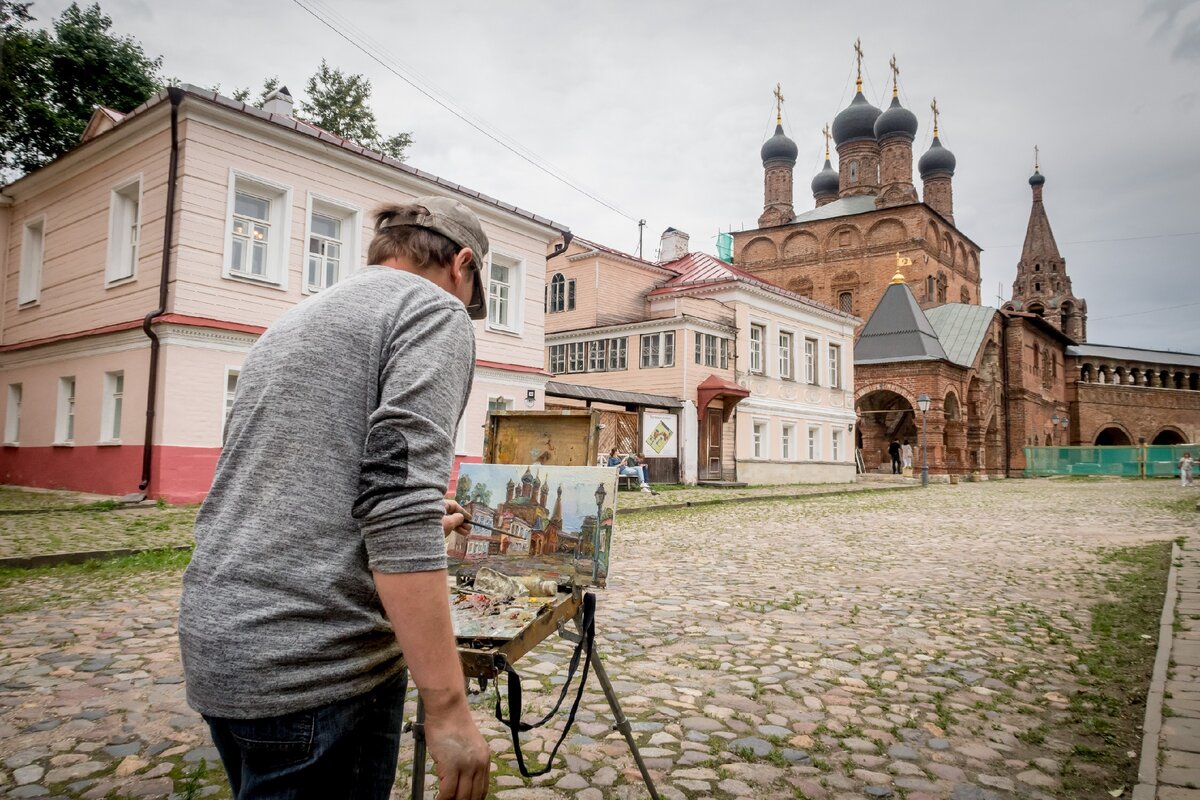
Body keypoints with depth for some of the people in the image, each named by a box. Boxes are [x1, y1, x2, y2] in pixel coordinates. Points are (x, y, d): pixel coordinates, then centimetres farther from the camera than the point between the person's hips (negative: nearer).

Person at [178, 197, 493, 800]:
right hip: (313, 662, -9)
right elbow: (399, 495, -22)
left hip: (214, 640, 9)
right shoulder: (434, 310, -8)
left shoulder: (295, 320, 18)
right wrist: (447, 706, -20)